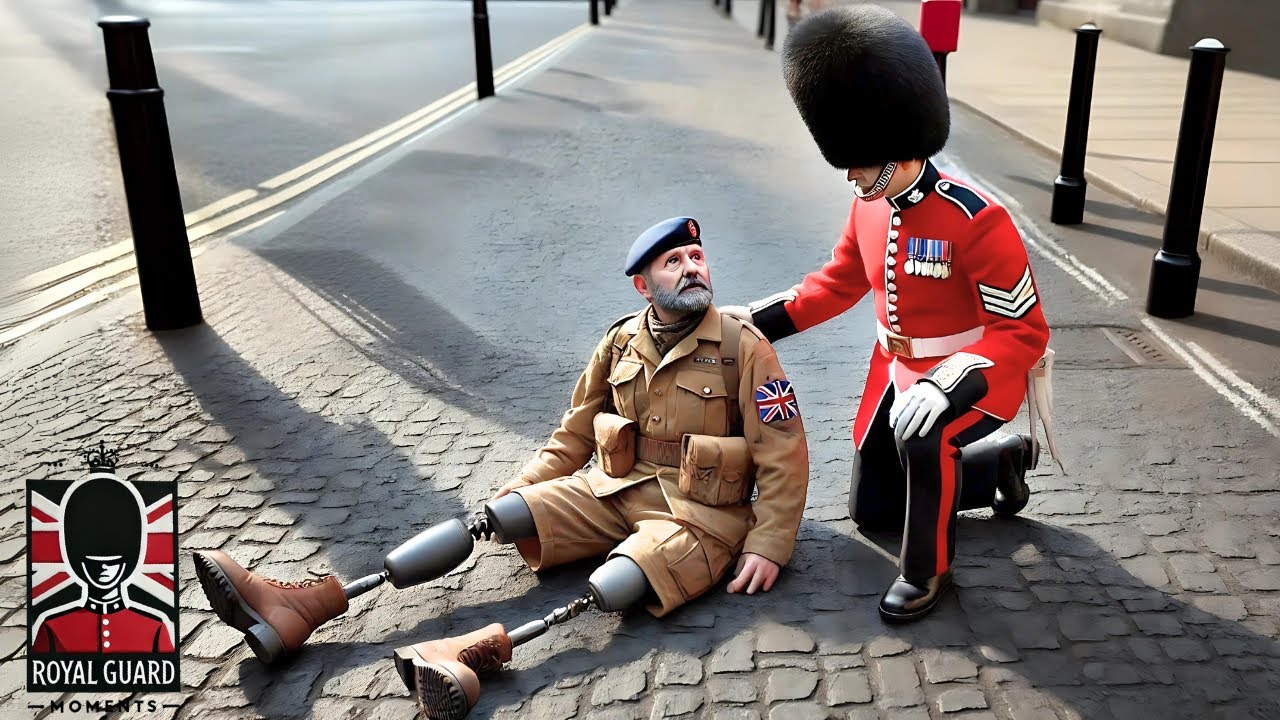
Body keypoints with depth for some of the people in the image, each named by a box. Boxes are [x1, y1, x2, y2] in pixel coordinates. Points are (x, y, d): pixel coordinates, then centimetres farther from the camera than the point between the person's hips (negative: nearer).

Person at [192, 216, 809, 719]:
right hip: (613, 488, 4)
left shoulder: (742, 347, -7)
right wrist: (514, 495, 4)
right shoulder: (620, 342, 6)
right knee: (493, 516, -16)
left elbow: (784, 453, -8)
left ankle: (472, 651, -59)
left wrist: (767, 547, -16)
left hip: (699, 511, -3)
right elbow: (573, 435, 14)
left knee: (635, 569, -36)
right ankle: (301, 607, -24)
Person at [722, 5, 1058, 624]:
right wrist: (763, 318, -3)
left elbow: (1025, 332, -26)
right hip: (897, 364, 7)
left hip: (977, 370, -7)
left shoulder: (977, 220, -29)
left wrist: (947, 386, -40)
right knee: (870, 509, 15)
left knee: (922, 435, -40)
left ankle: (927, 569, -13)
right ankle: (1002, 461, 34)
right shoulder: (870, 204, -8)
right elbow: (841, 280, 7)